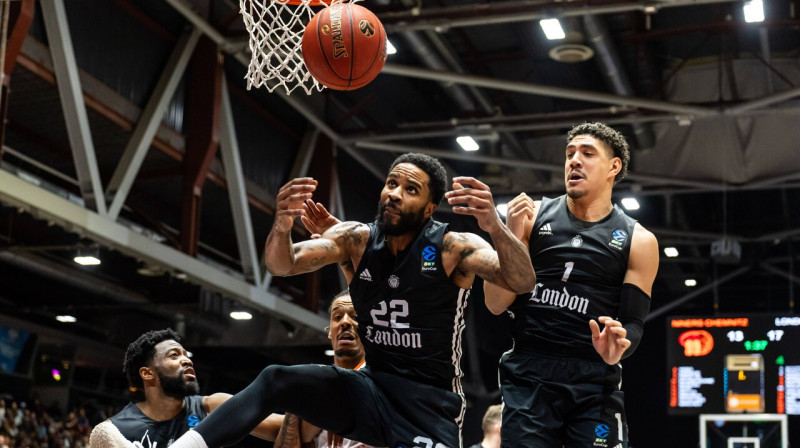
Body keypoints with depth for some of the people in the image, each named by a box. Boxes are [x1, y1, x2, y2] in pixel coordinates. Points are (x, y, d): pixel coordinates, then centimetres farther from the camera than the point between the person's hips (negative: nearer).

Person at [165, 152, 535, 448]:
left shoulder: (454, 247, -11)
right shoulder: (354, 240, -1)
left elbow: (522, 283, -25)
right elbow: (281, 265, -12)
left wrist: (495, 227, -46)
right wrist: (282, 226, -37)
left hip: (431, 406, -3)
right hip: (373, 388, 3)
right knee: (276, 381, -16)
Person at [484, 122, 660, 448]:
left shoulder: (638, 241, 5)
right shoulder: (533, 216, 6)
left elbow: (633, 323, 3)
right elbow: (496, 305, 3)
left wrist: (616, 349, -20)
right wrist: (511, 236, -10)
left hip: (594, 382, 0)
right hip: (528, 375, 0)